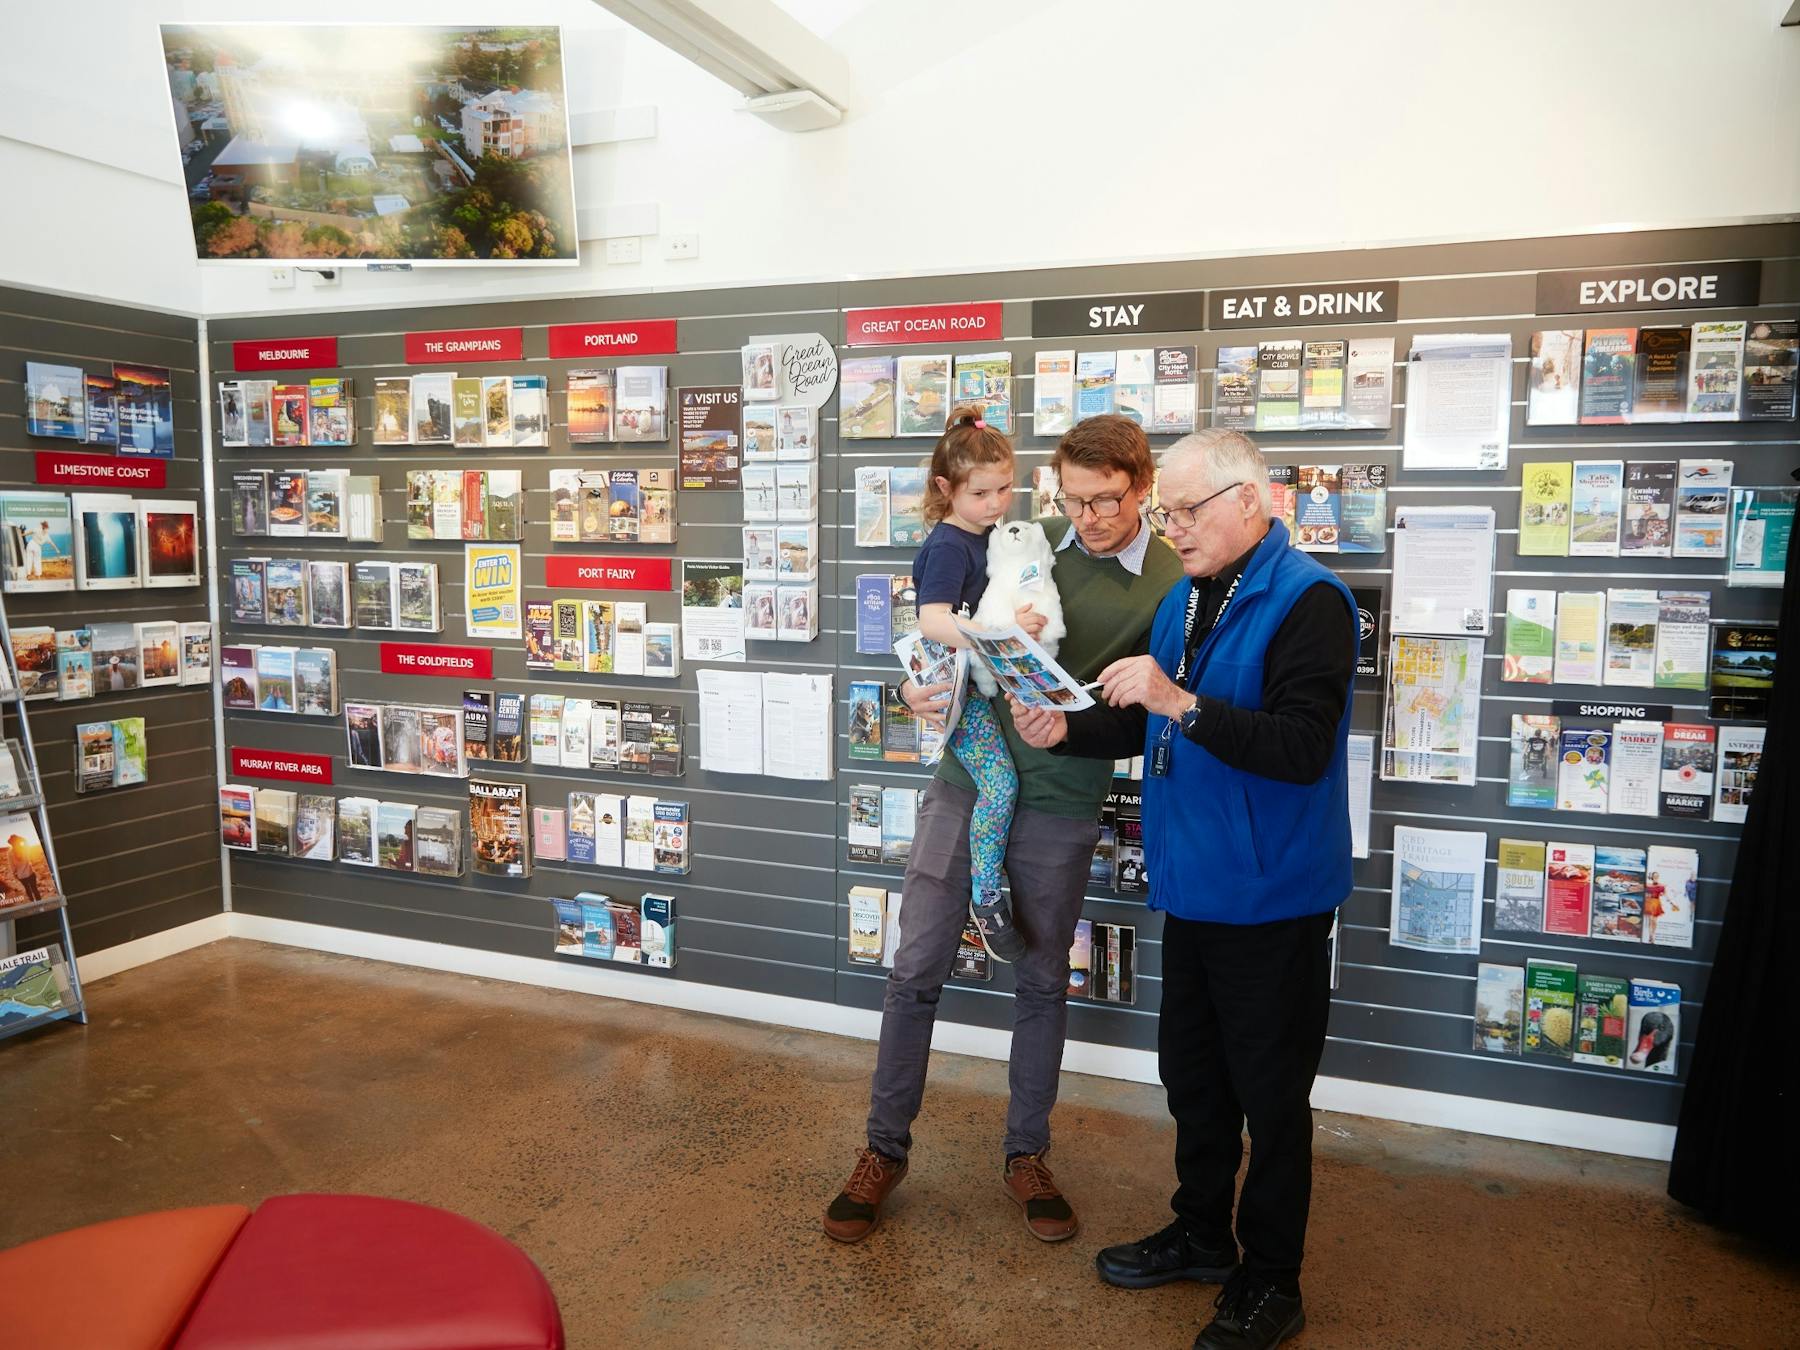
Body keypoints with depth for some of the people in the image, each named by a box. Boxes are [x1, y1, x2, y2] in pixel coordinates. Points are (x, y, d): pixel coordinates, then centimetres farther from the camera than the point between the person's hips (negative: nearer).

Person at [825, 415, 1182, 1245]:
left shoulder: (1169, 587, -5)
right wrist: (922, 684, -13)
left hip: (1059, 808, -1)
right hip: (966, 781, 2)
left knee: (1042, 983, 13)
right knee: (916, 970, 5)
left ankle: (1026, 1155, 31)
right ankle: (885, 1148, 23)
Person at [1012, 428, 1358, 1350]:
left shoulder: (1307, 601, -17)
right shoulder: (1185, 598, 9)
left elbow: (1302, 747, -27)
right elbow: (1148, 724, 15)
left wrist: (1180, 702, -32)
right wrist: (1067, 731, -1)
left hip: (1271, 898, -8)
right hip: (1193, 885, 8)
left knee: (1269, 1092, 8)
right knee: (1191, 1072, 21)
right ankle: (1202, 1233, 41)